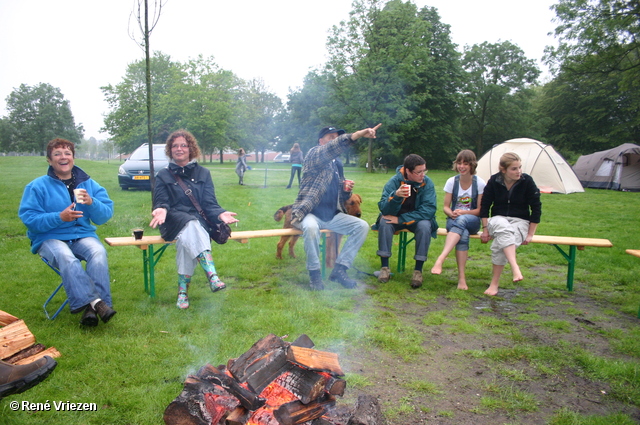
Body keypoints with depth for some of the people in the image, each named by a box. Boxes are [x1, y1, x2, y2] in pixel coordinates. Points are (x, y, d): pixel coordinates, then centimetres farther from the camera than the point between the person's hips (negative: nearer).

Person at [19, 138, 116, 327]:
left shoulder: (88, 184, 10)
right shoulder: (37, 186, 3)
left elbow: (105, 215, 2)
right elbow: (28, 217, -7)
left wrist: (92, 203, -19)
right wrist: (59, 217, -20)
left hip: (83, 235, 2)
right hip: (50, 237, -2)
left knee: (98, 252, -31)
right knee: (65, 257, -35)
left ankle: (90, 307, -34)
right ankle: (95, 301, -39)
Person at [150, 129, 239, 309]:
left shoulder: (203, 173, 15)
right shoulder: (163, 176, 15)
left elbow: (210, 204, 5)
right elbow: (161, 202, 1)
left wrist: (220, 214, -18)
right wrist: (161, 210, -24)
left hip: (198, 221, 1)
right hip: (173, 222, -1)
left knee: (186, 238, -34)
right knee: (191, 225, -36)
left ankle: (183, 290, -30)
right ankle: (212, 275, -51)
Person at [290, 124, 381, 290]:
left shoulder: (335, 164, 18)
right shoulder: (314, 154, -3)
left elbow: (340, 196, 24)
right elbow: (332, 148, -27)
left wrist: (346, 190, -1)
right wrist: (359, 134, -39)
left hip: (332, 216, 7)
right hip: (309, 214, -7)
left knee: (362, 226, -9)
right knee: (311, 227, -39)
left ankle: (339, 269, -7)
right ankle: (314, 273, -17)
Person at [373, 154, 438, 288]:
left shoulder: (427, 183, -14)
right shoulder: (394, 181, -16)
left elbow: (429, 209, -23)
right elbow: (384, 209, -24)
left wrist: (401, 219, -27)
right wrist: (396, 196, -45)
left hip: (417, 219, 0)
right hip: (396, 218, 0)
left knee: (425, 226, -31)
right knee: (384, 222, -29)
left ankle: (418, 270, -21)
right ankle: (385, 267, -21)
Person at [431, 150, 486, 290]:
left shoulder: (480, 183, -2)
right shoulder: (452, 181, 3)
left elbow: (480, 210, -2)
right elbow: (446, 207, 4)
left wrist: (463, 212, -19)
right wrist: (452, 214, -20)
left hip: (472, 221, -1)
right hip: (454, 220, 1)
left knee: (462, 220, -39)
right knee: (463, 234, -36)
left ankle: (441, 259, -51)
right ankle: (461, 277, -42)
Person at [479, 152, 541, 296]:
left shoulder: (527, 181, -7)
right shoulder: (494, 181, -4)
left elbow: (536, 208, -3)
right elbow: (485, 205, 3)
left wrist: (530, 234, -5)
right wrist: (485, 229, -3)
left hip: (520, 221, -1)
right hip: (498, 220, 1)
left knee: (499, 244, -32)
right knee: (503, 227, -39)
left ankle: (495, 283, -21)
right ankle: (515, 268, -51)